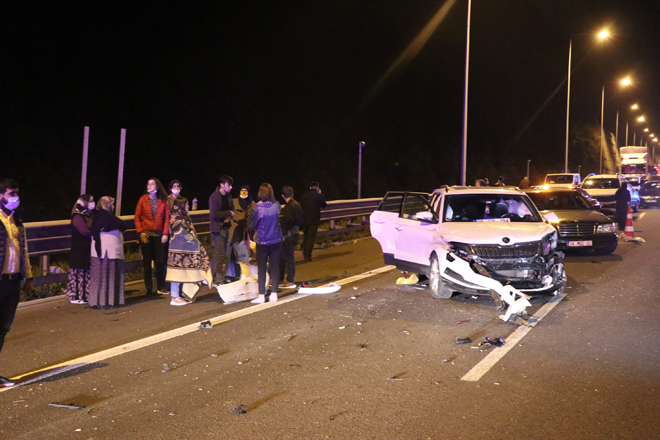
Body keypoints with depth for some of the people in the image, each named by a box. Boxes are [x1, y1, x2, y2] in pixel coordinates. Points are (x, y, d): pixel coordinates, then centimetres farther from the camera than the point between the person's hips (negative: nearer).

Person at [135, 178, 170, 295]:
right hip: (146, 234, 0)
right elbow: (137, 217, 3)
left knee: (161, 261, 0)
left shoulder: (163, 201, 4)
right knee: (147, 262, 4)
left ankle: (161, 287, 12)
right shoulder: (143, 199, 4)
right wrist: (141, 232, -7)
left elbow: (167, 218, 2)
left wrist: (165, 233, -6)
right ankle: (149, 289, 12)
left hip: (159, 234, 0)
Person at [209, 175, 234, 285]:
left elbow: (232, 209, 18)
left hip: (226, 227, 7)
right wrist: (229, 213, -11)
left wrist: (229, 217, -3)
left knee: (225, 254, 10)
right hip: (218, 228, -7)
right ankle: (219, 279, -4)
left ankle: (222, 276, 18)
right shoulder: (214, 197, -12)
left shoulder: (228, 196, 11)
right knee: (219, 254, -7)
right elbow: (215, 214, -19)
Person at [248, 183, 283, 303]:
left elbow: (251, 225, -7)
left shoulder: (258, 207, -15)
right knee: (275, 267, 9)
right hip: (276, 241, 2)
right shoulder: (276, 206, -6)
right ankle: (274, 294, 10)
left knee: (261, 269, 6)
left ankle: (261, 296, 6)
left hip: (262, 242, -2)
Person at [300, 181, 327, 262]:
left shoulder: (304, 195, 1)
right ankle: (308, 256, 0)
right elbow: (324, 205, 7)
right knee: (311, 238, 1)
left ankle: (304, 254, 27)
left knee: (305, 237, 19)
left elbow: (301, 205, 8)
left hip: (304, 219, 4)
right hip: (314, 220, -4)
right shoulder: (319, 196, -8)